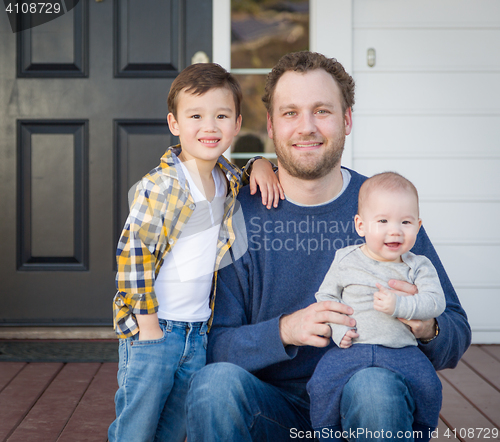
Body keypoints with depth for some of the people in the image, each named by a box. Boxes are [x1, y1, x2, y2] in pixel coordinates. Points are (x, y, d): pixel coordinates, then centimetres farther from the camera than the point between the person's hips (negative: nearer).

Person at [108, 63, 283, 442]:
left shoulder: (227, 178, 5)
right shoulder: (159, 186, -15)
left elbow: (245, 179, 29)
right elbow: (133, 251, -14)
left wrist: (262, 165, 4)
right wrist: (147, 323, -15)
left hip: (198, 332, 6)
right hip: (152, 327, -6)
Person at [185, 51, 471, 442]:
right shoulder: (240, 214, -3)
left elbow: (457, 335, 3)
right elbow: (214, 344, -6)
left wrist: (428, 329, -21)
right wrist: (285, 330, -25)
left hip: (368, 410, -1)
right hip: (274, 408, 1)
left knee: (375, 386, -34)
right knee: (215, 380, -30)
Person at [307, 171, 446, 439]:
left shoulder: (419, 267, 5)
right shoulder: (345, 260, 6)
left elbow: (436, 302, -6)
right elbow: (326, 297, 12)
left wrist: (398, 305, -22)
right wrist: (338, 328, -5)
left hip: (402, 349, 0)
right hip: (351, 347, 0)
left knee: (428, 384, -21)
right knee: (323, 382, -21)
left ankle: (422, 431, 7)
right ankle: (326, 432, 3)